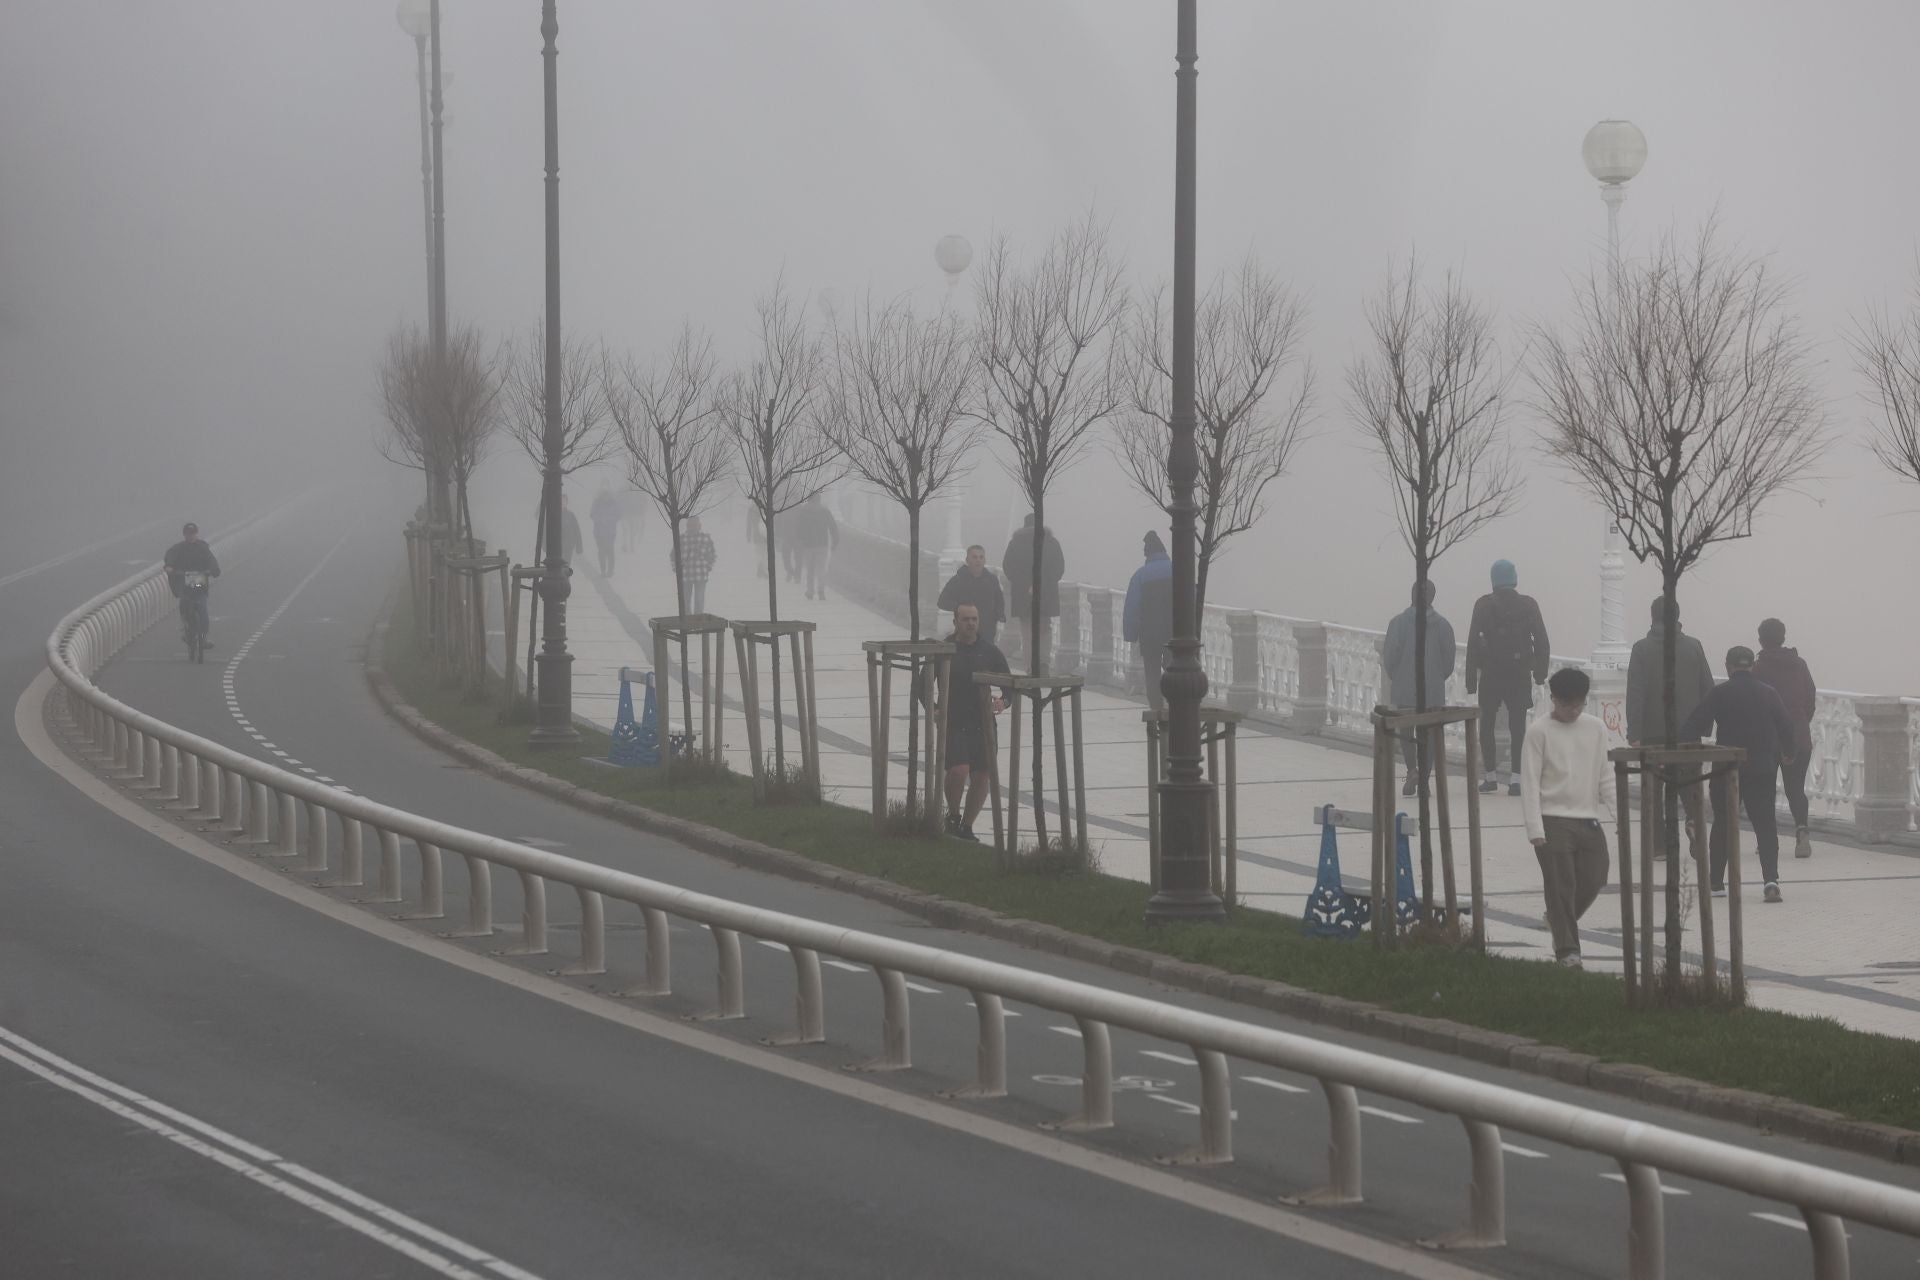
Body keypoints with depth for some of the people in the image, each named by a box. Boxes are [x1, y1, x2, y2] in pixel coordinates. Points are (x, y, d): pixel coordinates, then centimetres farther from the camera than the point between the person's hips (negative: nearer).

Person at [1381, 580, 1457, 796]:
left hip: (1404, 689, -1)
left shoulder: (1399, 622, -8)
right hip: (1434, 691, 1)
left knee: (1405, 732, 11)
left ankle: (1412, 770, -13)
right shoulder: (1442, 625, -2)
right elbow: (1449, 657, 0)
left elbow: (1390, 656, -9)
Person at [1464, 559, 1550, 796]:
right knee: (1517, 726, 3)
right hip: (1519, 674, 1)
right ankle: (1515, 779, -5)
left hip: (1491, 674, -1)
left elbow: (1473, 643, -6)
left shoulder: (1484, 605, -4)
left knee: (1486, 724, 14)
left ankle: (1491, 777, 13)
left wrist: (1471, 679, -2)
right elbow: (1541, 641, 0)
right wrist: (1540, 672, 9)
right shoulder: (1528, 605, 0)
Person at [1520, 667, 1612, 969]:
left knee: (1593, 881, 2)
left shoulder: (1596, 729, 8)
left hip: (1590, 820, 4)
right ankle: (1567, 949, -2)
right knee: (1561, 885, -6)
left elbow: (1606, 776, 12)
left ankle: (1559, 921, 28)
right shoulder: (1540, 733, -4)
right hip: (1554, 821, -4)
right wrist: (1536, 830, -12)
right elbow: (1530, 784, -6)